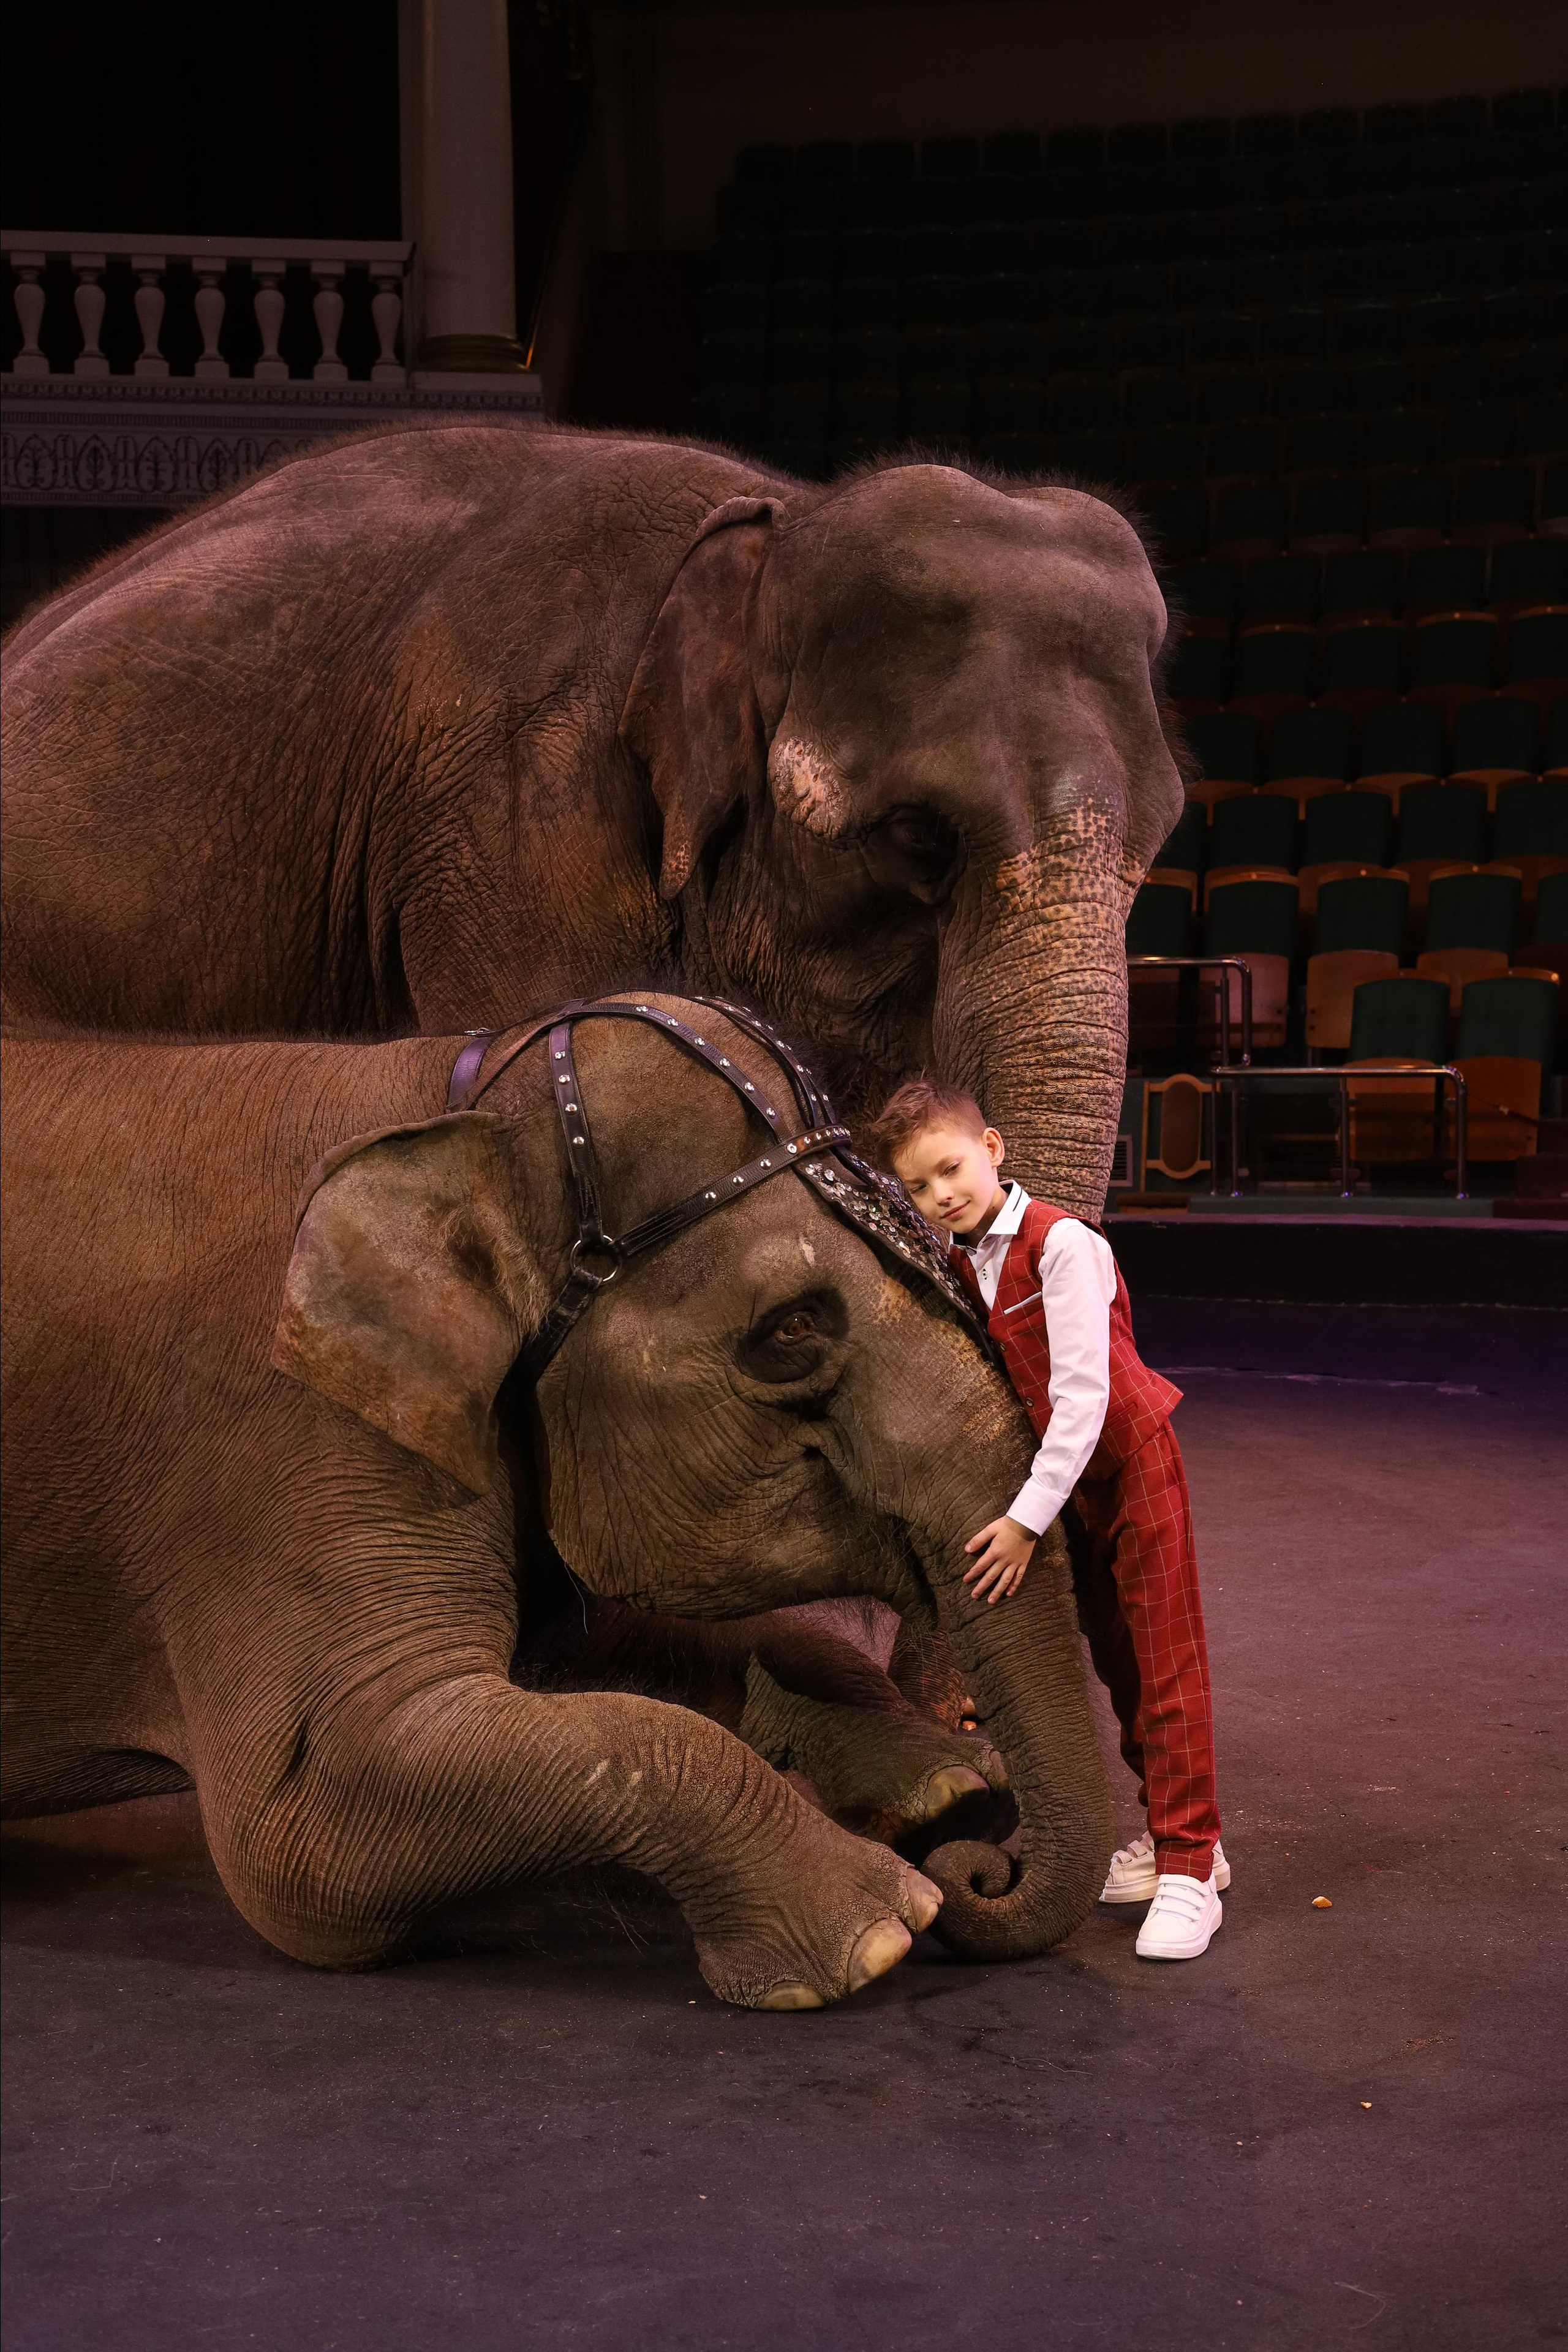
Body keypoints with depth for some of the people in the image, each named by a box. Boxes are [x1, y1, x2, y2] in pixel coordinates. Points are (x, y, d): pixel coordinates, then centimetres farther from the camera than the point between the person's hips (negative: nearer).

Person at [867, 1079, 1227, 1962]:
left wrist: (1028, 1517, -22)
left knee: (1167, 1663, -5)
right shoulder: (961, 1262, 1)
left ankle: (1190, 1870, -2)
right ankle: (1175, 1833, 26)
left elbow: (1082, 1394, -24)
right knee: (1116, 1658, 13)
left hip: (1133, 1457, -8)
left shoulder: (1059, 1243, -22)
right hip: (1070, 1474, 8)